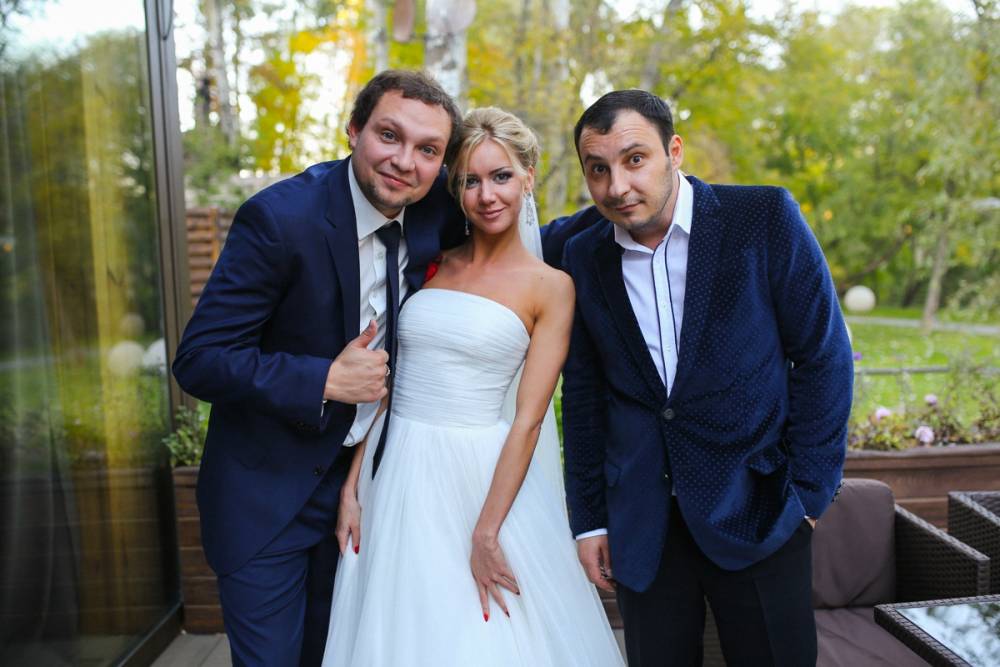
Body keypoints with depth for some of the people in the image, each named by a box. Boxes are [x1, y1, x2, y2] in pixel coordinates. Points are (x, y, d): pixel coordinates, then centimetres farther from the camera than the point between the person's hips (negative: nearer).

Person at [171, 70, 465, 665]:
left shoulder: (436, 208, -8)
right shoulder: (281, 217, -23)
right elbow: (199, 360, -22)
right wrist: (325, 381, -27)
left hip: (361, 477, 6)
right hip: (268, 490, -5)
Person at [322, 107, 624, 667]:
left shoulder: (550, 287, -5)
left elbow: (528, 419, -9)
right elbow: (388, 381, 8)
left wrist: (486, 533, -14)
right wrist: (352, 486, 3)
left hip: (485, 475, -3)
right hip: (398, 472, 4)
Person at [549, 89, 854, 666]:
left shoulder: (766, 218, -8)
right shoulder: (582, 256, 1)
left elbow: (824, 356, -4)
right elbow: (584, 393, 6)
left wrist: (810, 491, -6)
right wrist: (590, 520, 7)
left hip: (758, 511, -2)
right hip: (641, 526, 3)